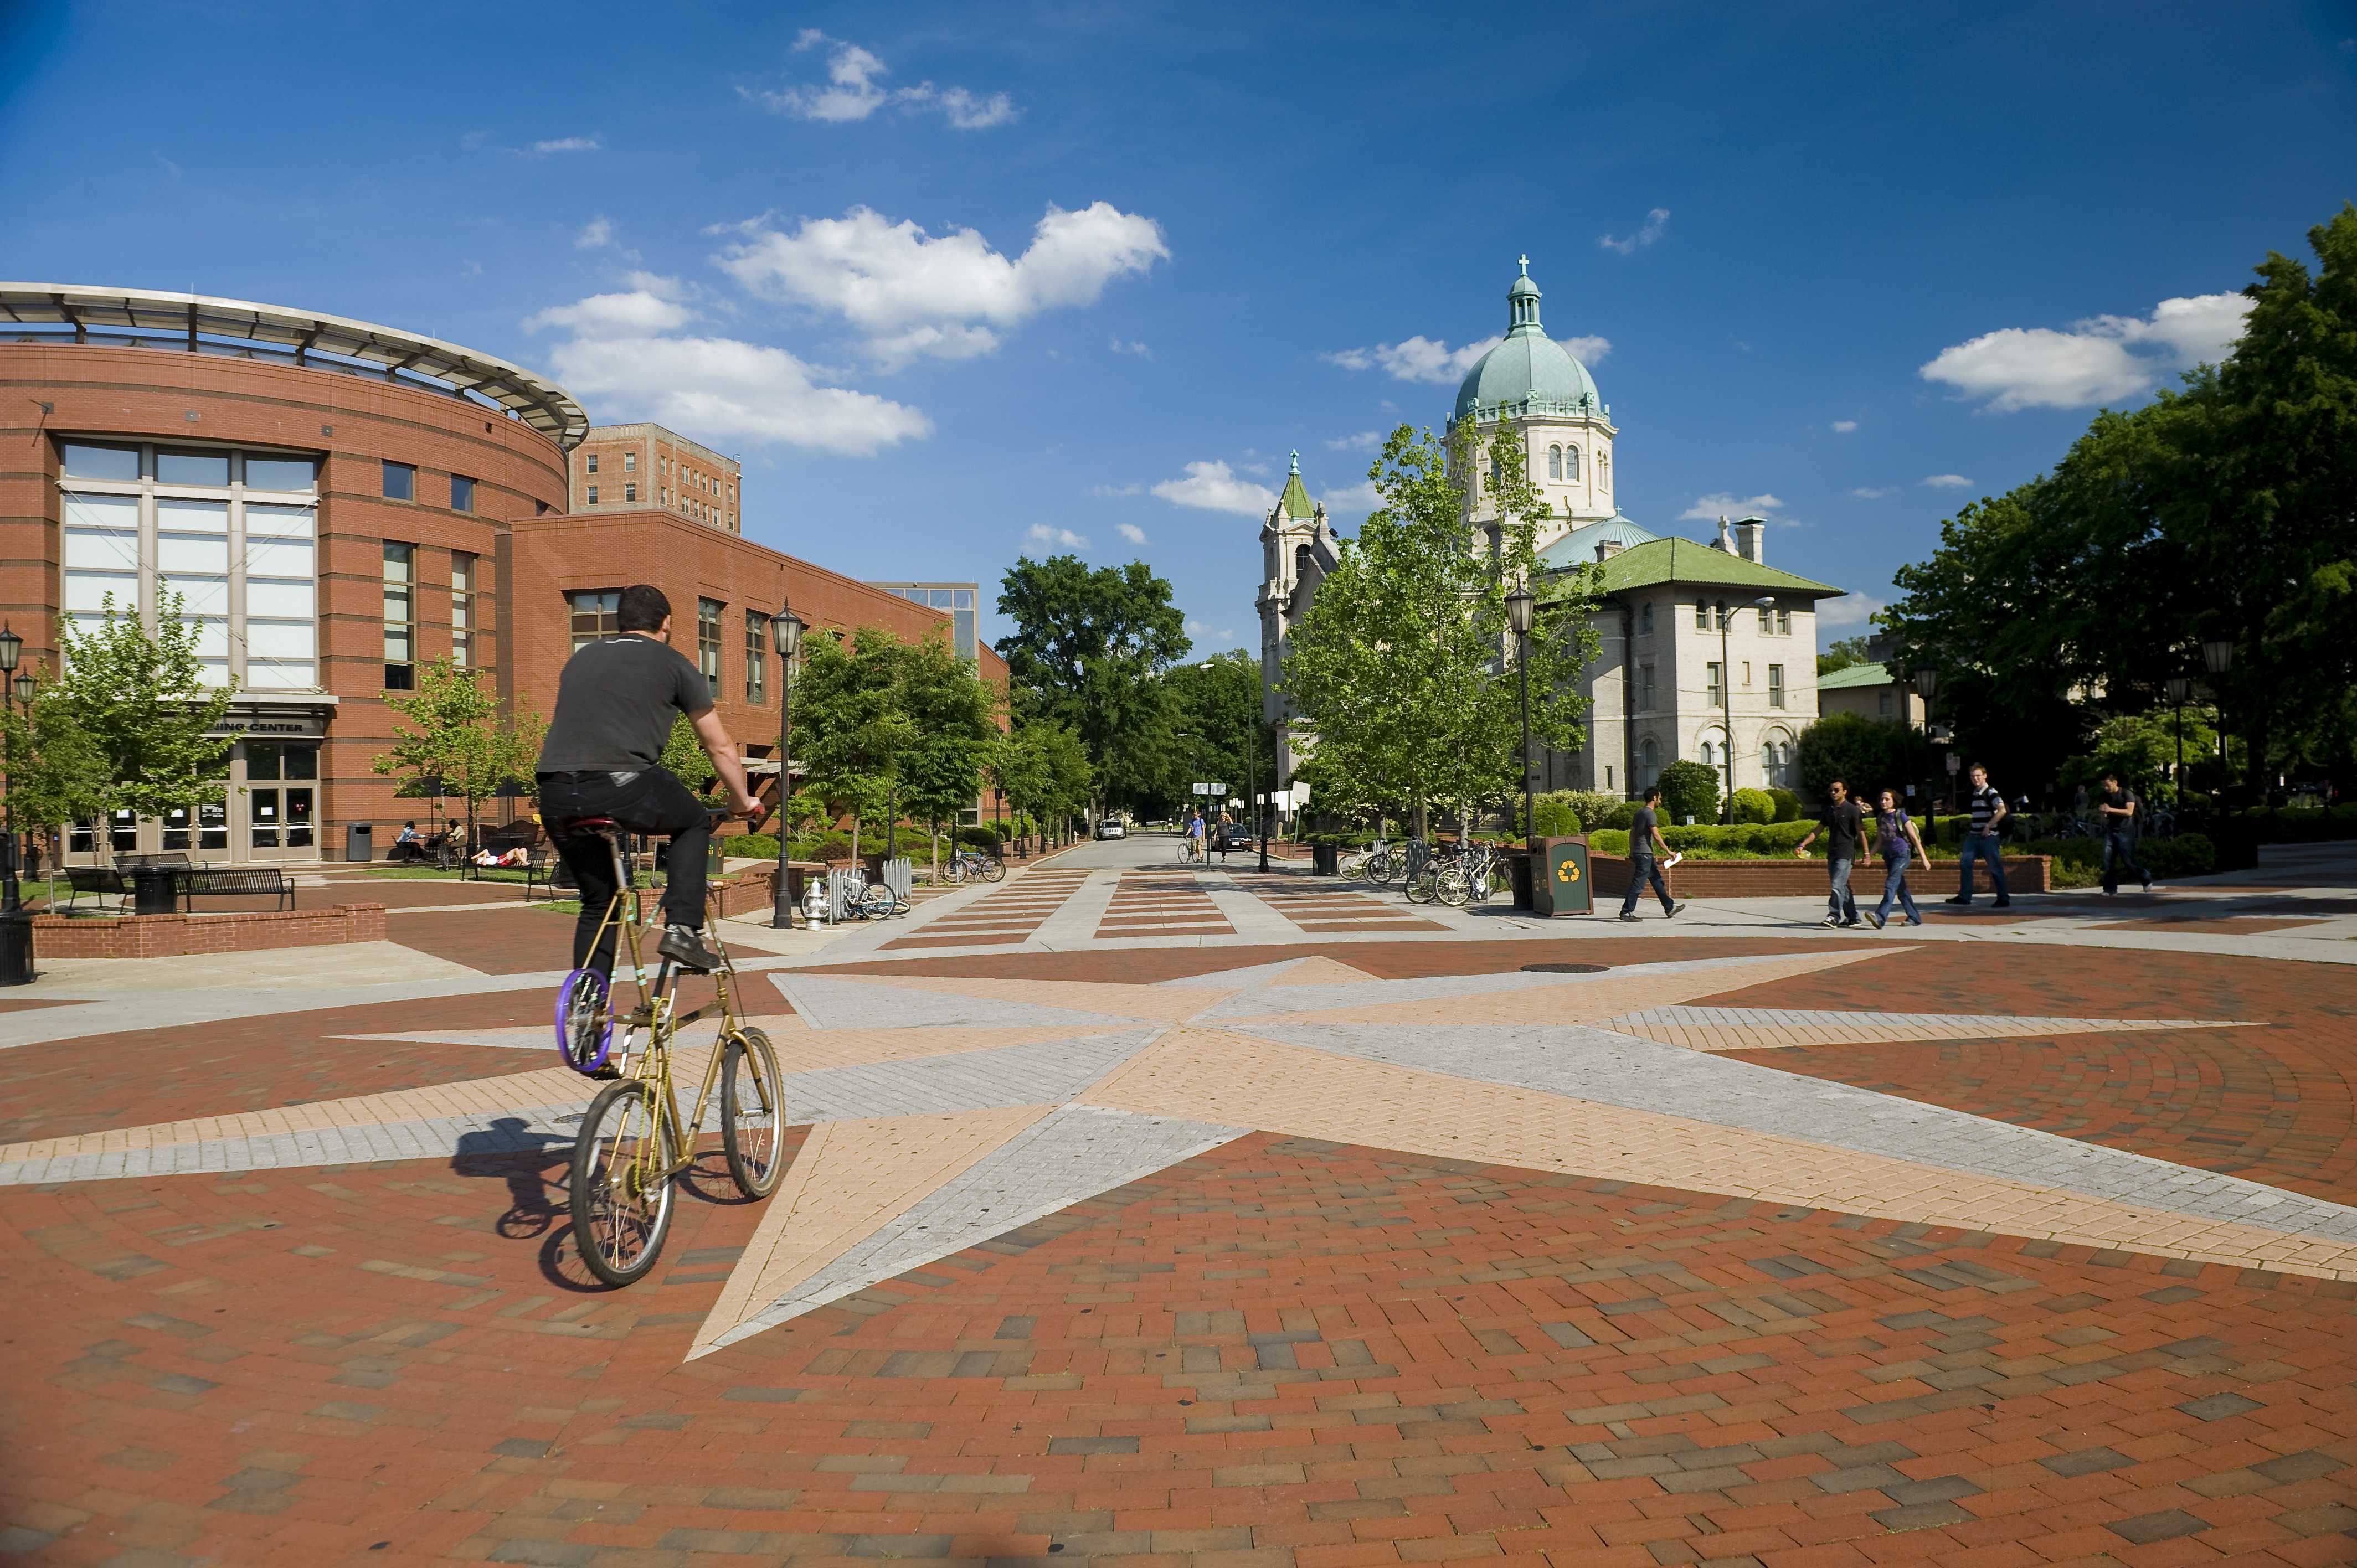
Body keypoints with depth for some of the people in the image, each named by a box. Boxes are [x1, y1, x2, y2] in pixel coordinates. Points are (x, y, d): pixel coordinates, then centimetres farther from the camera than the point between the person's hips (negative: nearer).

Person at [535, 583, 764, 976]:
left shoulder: (582, 657, 27)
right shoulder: (673, 663, 13)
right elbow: (720, 747, 19)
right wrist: (742, 801, 35)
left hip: (555, 797, 5)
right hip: (623, 786, -5)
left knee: (597, 902, 22)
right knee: (695, 824, 25)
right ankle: (682, 929, 10)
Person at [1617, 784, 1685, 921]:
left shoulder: (1639, 812, 14)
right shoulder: (1651, 814, -13)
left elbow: (1632, 833, 17)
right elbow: (1656, 835, -20)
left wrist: (1632, 852, 21)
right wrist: (1667, 851, -14)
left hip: (1638, 852, 10)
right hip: (1645, 853, -10)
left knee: (1657, 880, 16)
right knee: (1638, 884, -8)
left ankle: (1669, 908, 23)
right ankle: (1626, 912, -8)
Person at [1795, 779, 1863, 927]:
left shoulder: (1852, 810, -4)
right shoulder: (1829, 810, 15)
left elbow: (1861, 832, -5)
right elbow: (1818, 830, 19)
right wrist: (1803, 844, 8)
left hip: (1846, 854, -7)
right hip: (1832, 854, 7)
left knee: (1837, 885, -16)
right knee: (1843, 887, 9)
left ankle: (1834, 916, -19)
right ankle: (1852, 918, 15)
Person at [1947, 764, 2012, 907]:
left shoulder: (1991, 793, -10)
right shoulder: (1974, 794, 15)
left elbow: (2002, 810, -23)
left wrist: (1988, 826, -25)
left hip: (1989, 836, -8)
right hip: (1974, 836, 8)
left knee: (1995, 867, -2)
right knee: (1965, 863, 2)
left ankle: (2003, 899, 6)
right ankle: (1964, 896, 7)